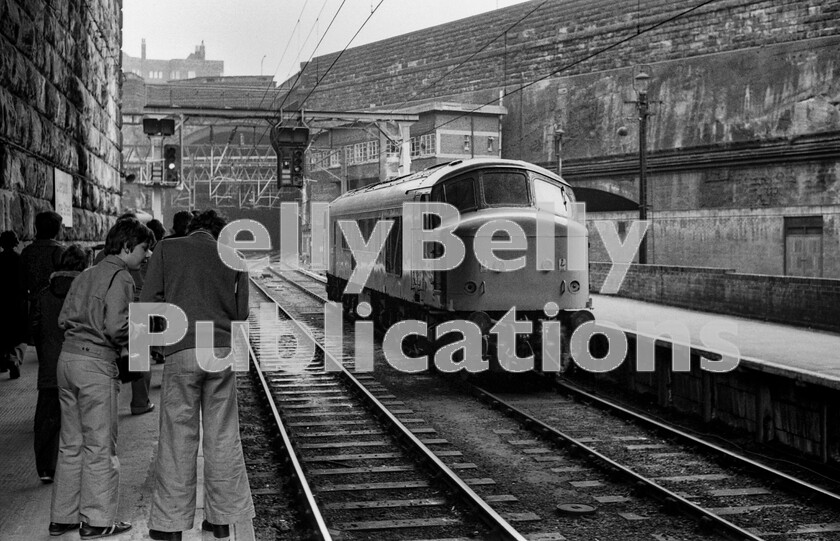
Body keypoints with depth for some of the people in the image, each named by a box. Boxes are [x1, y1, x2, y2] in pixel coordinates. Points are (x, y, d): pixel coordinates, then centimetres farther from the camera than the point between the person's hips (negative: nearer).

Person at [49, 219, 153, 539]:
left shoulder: (86, 275, 16)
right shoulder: (120, 277, -9)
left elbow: (63, 318, 14)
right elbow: (116, 327, -18)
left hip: (67, 356, 8)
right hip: (97, 363, -8)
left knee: (71, 443, 15)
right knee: (100, 445, 1)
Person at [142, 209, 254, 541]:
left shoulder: (167, 250, 5)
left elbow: (148, 302, -1)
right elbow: (241, 314, 11)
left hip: (182, 352, -2)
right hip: (223, 351, 2)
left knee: (178, 439, 5)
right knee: (223, 438, 10)